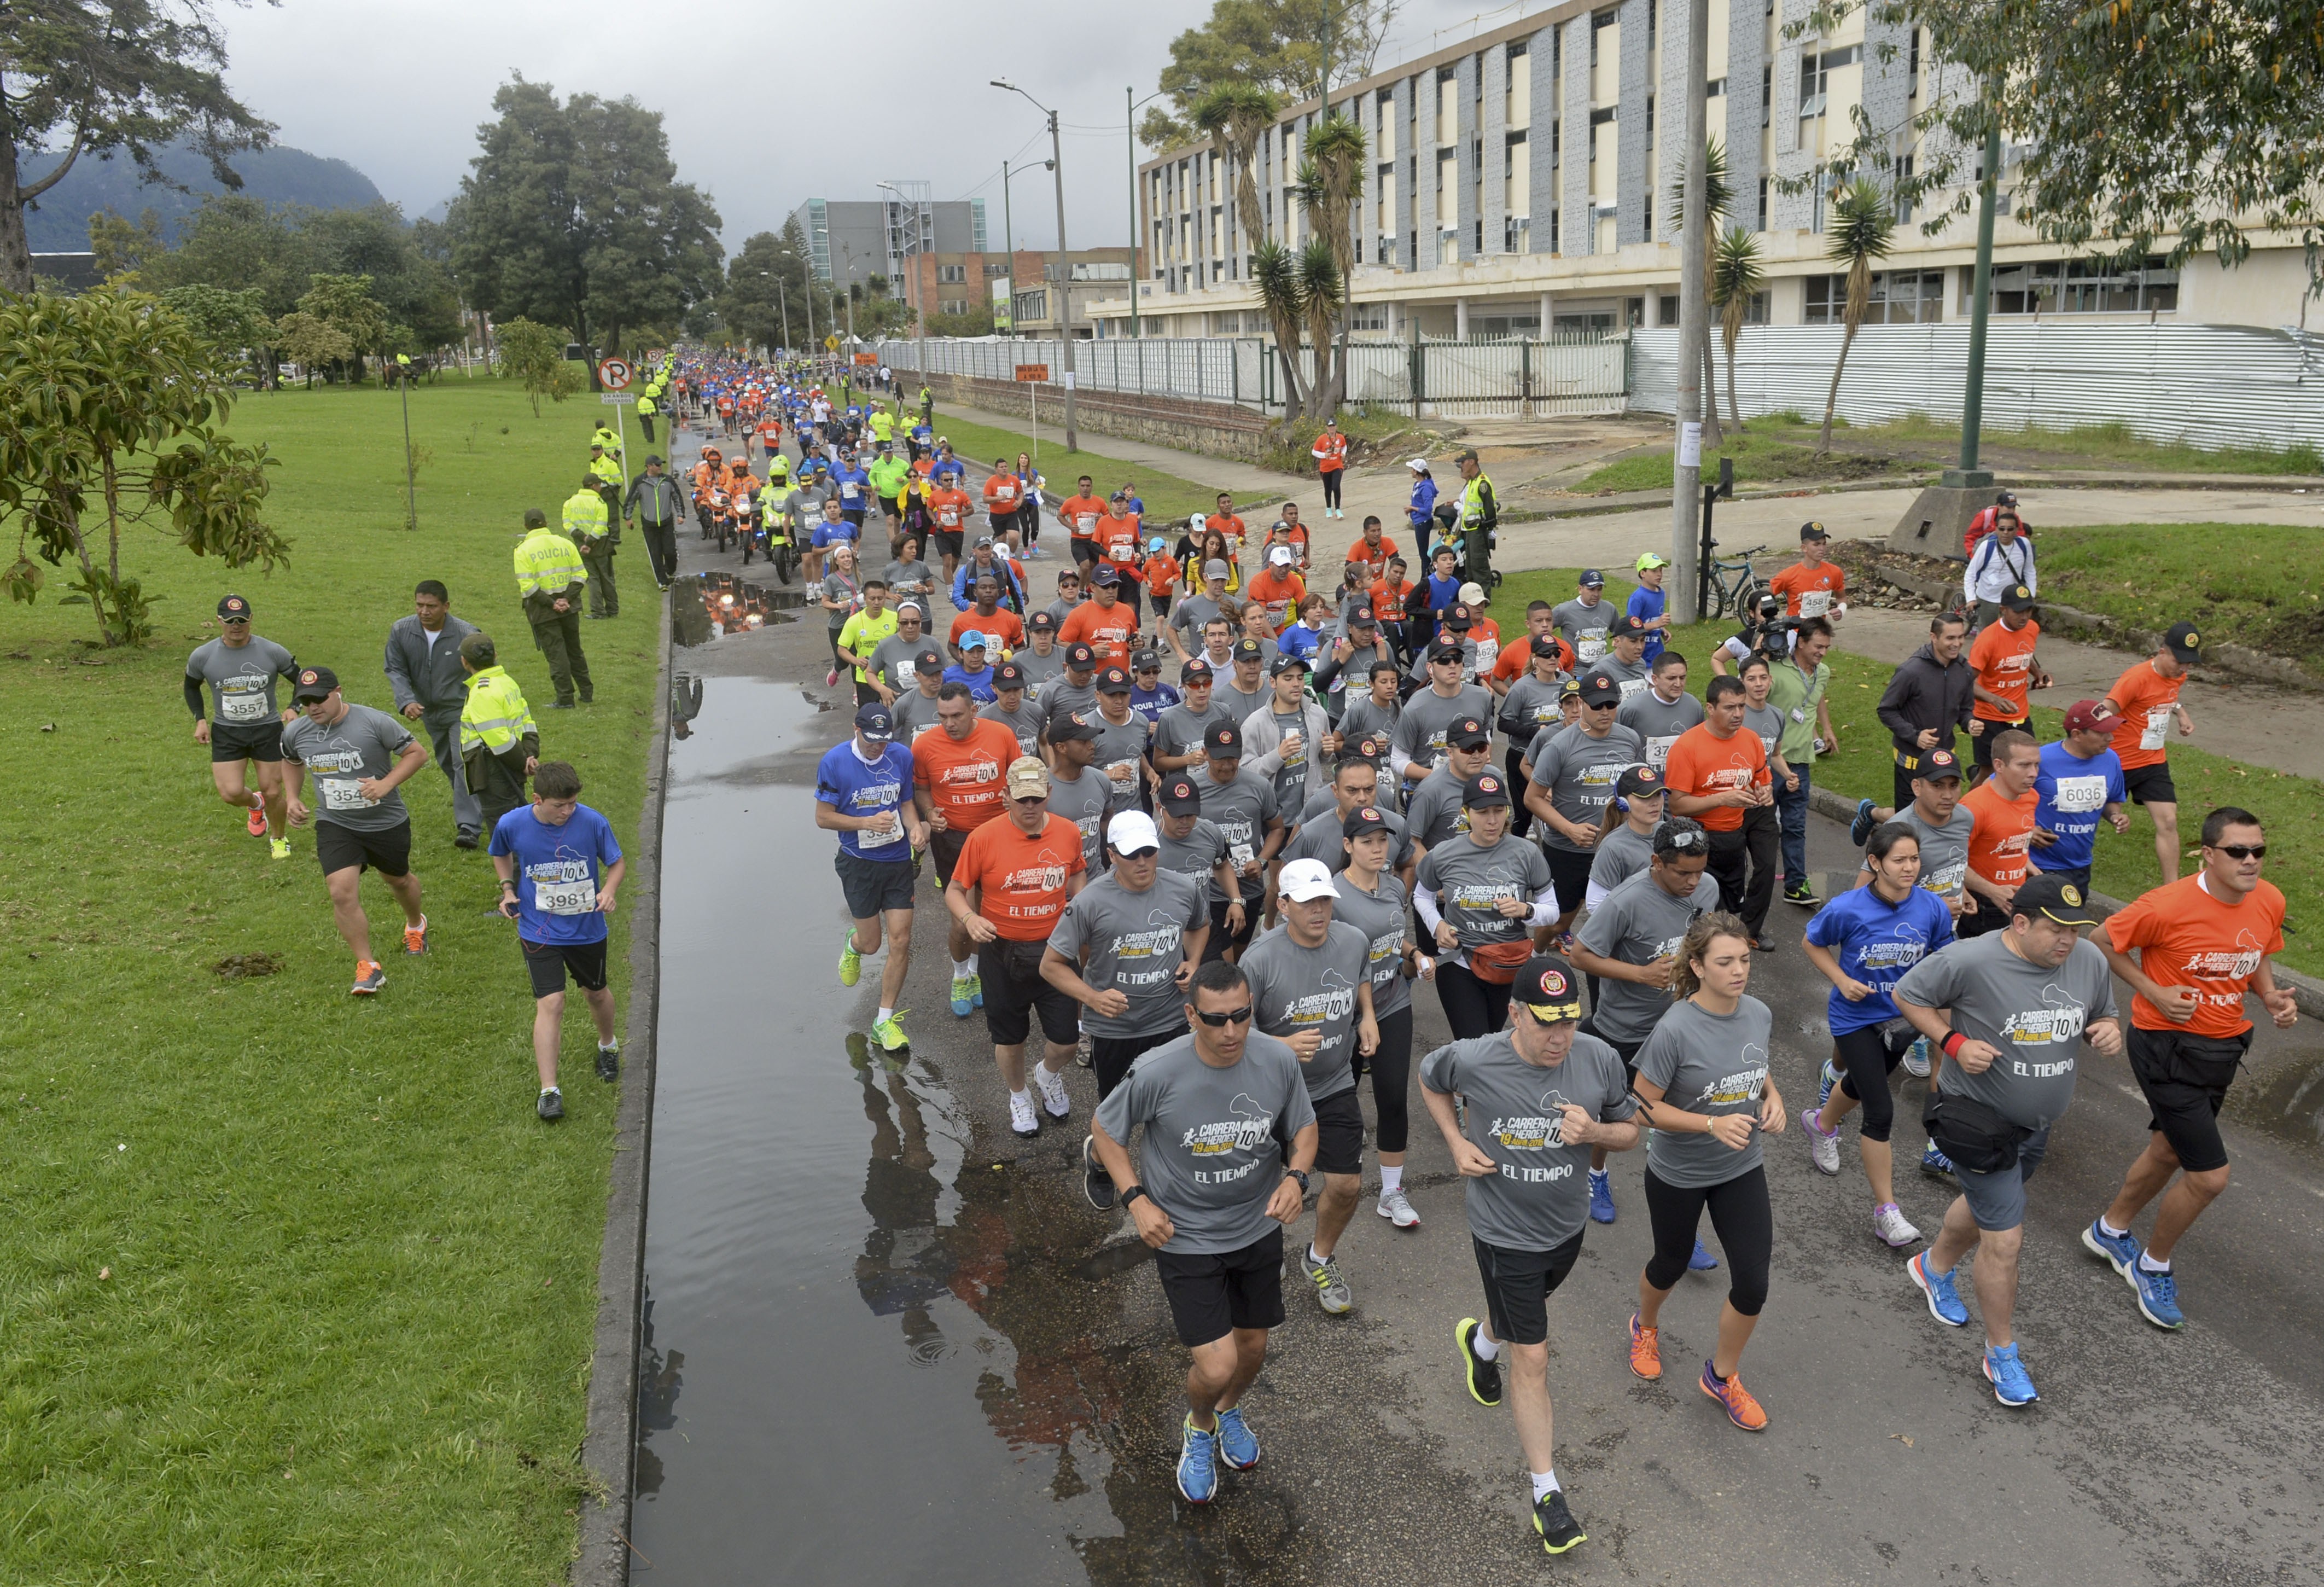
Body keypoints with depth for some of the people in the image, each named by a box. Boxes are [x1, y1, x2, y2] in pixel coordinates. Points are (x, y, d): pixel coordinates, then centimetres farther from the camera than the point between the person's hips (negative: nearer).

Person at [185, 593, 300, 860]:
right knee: (231, 793, -10)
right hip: (226, 732, 1)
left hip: (268, 729, -1)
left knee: (273, 793, 3)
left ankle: (279, 839, 31)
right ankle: (255, 805, 28)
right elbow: (191, 686, 13)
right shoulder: (202, 656, -8)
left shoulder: (272, 652, -11)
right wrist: (200, 720, 1)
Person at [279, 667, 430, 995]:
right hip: (334, 825, 2)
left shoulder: (375, 722, -20)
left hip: (387, 823, -2)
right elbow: (292, 762, 19)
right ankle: (368, 967, -6)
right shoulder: (296, 733, -5)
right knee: (341, 892, -17)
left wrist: (386, 784, -26)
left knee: (398, 880, 21)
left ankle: (416, 925, 55)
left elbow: (417, 753, -13)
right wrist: (292, 798, 4)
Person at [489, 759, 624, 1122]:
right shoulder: (511, 825, -14)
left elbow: (617, 861, -2)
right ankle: (549, 1092, -6)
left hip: (587, 927, 1)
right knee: (550, 1004, -12)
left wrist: (609, 891, -21)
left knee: (596, 993, 20)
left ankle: (608, 1046, 52)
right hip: (539, 931, -1)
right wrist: (508, 888, -5)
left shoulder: (592, 822, -16)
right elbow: (501, 854, 10)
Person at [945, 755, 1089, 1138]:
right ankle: (1019, 1098, 44)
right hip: (1002, 952, -2)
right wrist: (969, 918, -25)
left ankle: (1049, 1075, 41)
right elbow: (954, 891, -5)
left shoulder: (1068, 833, -6)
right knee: (1009, 1038, 14)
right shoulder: (984, 838, -15)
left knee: (1067, 1041, 5)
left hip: (1054, 949, 2)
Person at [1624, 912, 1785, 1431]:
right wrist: (1713, 1123, -30)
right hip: (1678, 1174, -4)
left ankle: (1722, 1376, 31)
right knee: (1672, 1263, 20)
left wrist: (1773, 1096, -9)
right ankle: (1646, 1327, 54)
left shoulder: (1759, 1014, -11)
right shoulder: (1676, 1029, -28)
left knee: (1752, 1285, 4)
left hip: (1742, 1169, 4)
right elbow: (1643, 1107, -21)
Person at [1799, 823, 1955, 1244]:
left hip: (1902, 1017, 4)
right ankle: (1886, 1211, 4)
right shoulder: (1847, 909, -23)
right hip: (1856, 1017, -4)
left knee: (1864, 1085, 29)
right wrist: (1842, 980, -19)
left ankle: (1821, 1123, 62)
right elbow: (1811, 944, -6)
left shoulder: (1933, 908, -15)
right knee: (1881, 1111, -9)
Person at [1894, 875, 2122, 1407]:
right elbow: (1906, 995, -12)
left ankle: (1935, 1268, 57)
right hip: (1979, 1120, -6)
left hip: (2036, 1124, 6)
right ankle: (2002, 1354, 17)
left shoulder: (2090, 961, -9)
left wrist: (2109, 1032, -15)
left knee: (1984, 1206, 28)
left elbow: (2102, 1017, 8)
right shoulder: (1968, 962, -26)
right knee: (2005, 1239, -2)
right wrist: (1953, 1041, -22)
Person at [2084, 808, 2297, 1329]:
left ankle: (2110, 1229, 47)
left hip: (2224, 1046, 7)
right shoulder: (2168, 906, -25)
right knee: (2210, 1175, -6)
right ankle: (2154, 1265, 19)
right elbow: (2104, 940, -12)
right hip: (2168, 1046, -7)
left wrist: (2272, 996, -6)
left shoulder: (2270, 901, -5)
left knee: (2169, 1151, 23)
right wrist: (2154, 992, -18)